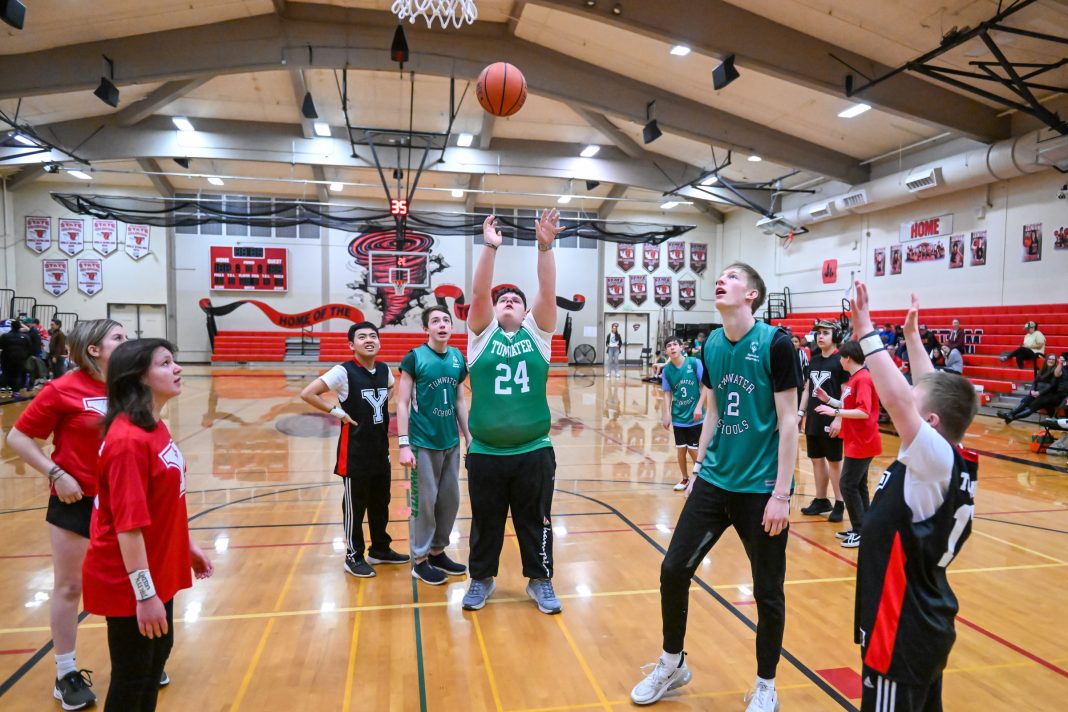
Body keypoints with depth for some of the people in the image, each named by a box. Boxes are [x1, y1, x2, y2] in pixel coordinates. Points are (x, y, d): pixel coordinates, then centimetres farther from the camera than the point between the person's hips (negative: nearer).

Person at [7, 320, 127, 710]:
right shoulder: (62, 390, -16)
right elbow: (17, 437, -9)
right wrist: (56, 474, -15)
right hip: (76, 501, -4)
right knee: (69, 587, 10)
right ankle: (66, 674, 27)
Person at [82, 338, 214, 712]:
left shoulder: (155, 427, 4)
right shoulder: (128, 440, -26)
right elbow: (128, 524, -26)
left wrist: (188, 546, 18)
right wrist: (144, 593, -24)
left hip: (158, 572, 9)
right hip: (129, 584, -9)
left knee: (158, 653, 22)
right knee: (132, 674, 9)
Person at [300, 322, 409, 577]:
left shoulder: (385, 370, 3)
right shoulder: (344, 372, -15)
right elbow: (307, 393, -18)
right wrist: (337, 412, -16)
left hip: (381, 450, 6)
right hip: (355, 452, -6)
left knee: (380, 503, 17)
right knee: (355, 506, 6)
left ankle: (380, 549, 33)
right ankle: (353, 556, 22)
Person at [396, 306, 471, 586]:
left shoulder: (458, 357, 5)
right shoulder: (414, 357, -9)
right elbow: (402, 404, -9)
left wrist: (469, 435, 11)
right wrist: (404, 444, -15)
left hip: (451, 442, 5)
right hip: (424, 443, -5)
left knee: (450, 500, 12)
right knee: (424, 502, 3)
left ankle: (438, 552, 29)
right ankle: (420, 560, 18)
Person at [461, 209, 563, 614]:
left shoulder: (536, 333, 4)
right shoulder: (482, 333, 3)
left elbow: (548, 293, -9)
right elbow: (478, 294, -11)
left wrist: (545, 247, -19)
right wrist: (490, 248, -19)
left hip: (534, 451, 0)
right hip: (485, 453, 0)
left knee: (536, 522, 12)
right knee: (485, 523, 14)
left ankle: (540, 581, 29)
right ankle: (481, 579, 33)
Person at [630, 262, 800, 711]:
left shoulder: (775, 342, -12)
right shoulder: (711, 345, 4)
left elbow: (788, 421, -12)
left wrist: (781, 493, -14)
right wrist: (698, 467, 12)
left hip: (761, 488, -5)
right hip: (714, 480, 5)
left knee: (767, 590, 8)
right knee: (674, 568, 6)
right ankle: (673, 664, 30)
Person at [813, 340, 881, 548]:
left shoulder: (863, 379, -18)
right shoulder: (854, 379, 10)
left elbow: (864, 412, -26)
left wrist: (834, 412, -27)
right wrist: (829, 400, 17)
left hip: (861, 444, -10)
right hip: (856, 442, 10)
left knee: (848, 485, -6)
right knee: (858, 485, 15)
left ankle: (861, 531, 3)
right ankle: (860, 528, 24)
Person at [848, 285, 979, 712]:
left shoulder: (936, 460, -23)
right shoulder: (956, 461, 0)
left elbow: (895, 398, -37)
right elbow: (932, 391, 12)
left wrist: (866, 333, -29)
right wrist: (911, 334, 19)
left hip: (903, 633, -9)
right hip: (926, 625, 9)